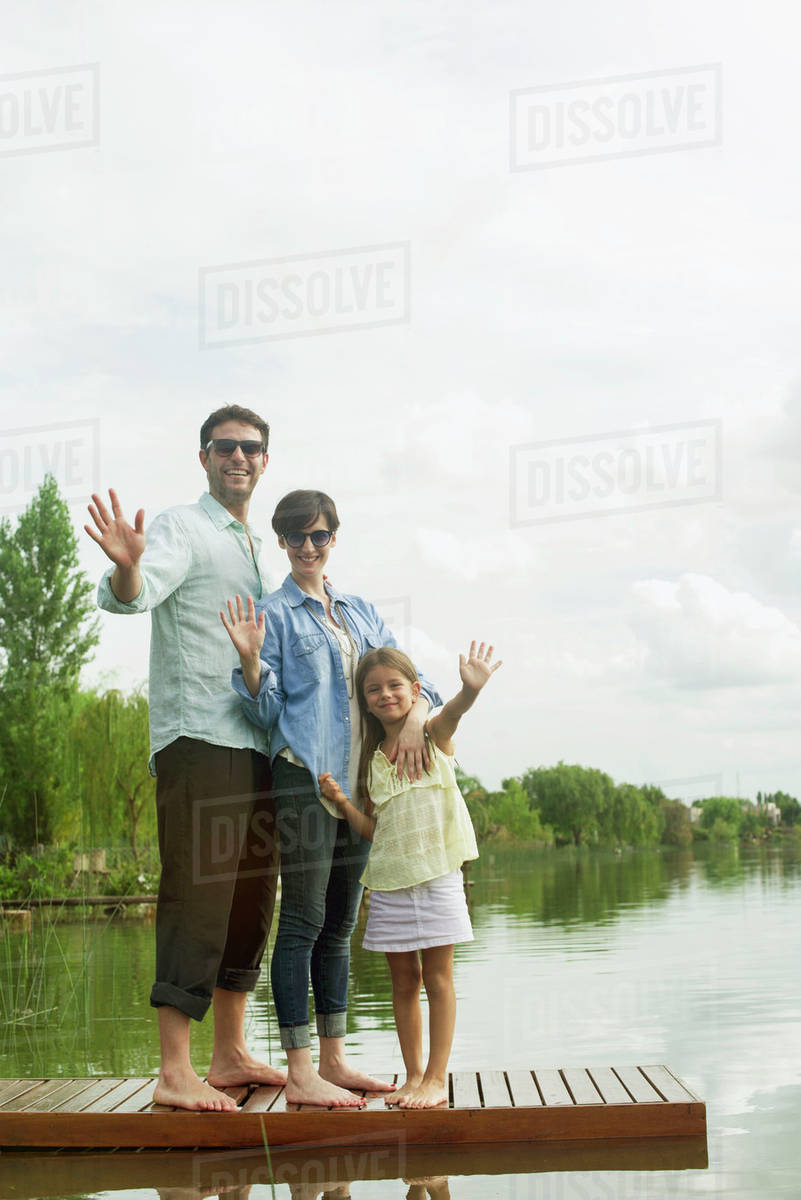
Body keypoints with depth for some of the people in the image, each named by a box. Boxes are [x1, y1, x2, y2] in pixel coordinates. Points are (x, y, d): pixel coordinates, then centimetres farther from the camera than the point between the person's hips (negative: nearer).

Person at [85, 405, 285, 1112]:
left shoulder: (254, 548, 21)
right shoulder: (183, 529, -3)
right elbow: (128, 596, -22)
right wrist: (127, 566, -42)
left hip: (255, 744, 8)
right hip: (198, 737, -8)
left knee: (250, 900, 10)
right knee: (197, 896, -12)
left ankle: (230, 1054, 19)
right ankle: (175, 1072, -10)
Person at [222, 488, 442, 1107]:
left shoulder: (360, 612, 17)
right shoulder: (274, 614, 1)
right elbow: (266, 709, -4)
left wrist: (415, 714, -5)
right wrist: (249, 659, -22)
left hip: (358, 779, 6)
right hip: (303, 775, -6)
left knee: (340, 923, 10)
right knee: (304, 921, -7)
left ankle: (333, 1060, 17)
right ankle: (300, 1074, -4)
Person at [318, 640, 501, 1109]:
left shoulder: (433, 735, -2)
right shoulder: (372, 759, 10)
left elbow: (454, 710, -26)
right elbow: (372, 828, 12)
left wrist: (472, 687, -48)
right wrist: (342, 802, -5)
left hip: (437, 875, -4)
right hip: (389, 879, 4)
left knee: (437, 976, 1)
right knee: (404, 979, 9)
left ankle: (436, 1079, 6)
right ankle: (414, 1075, 18)